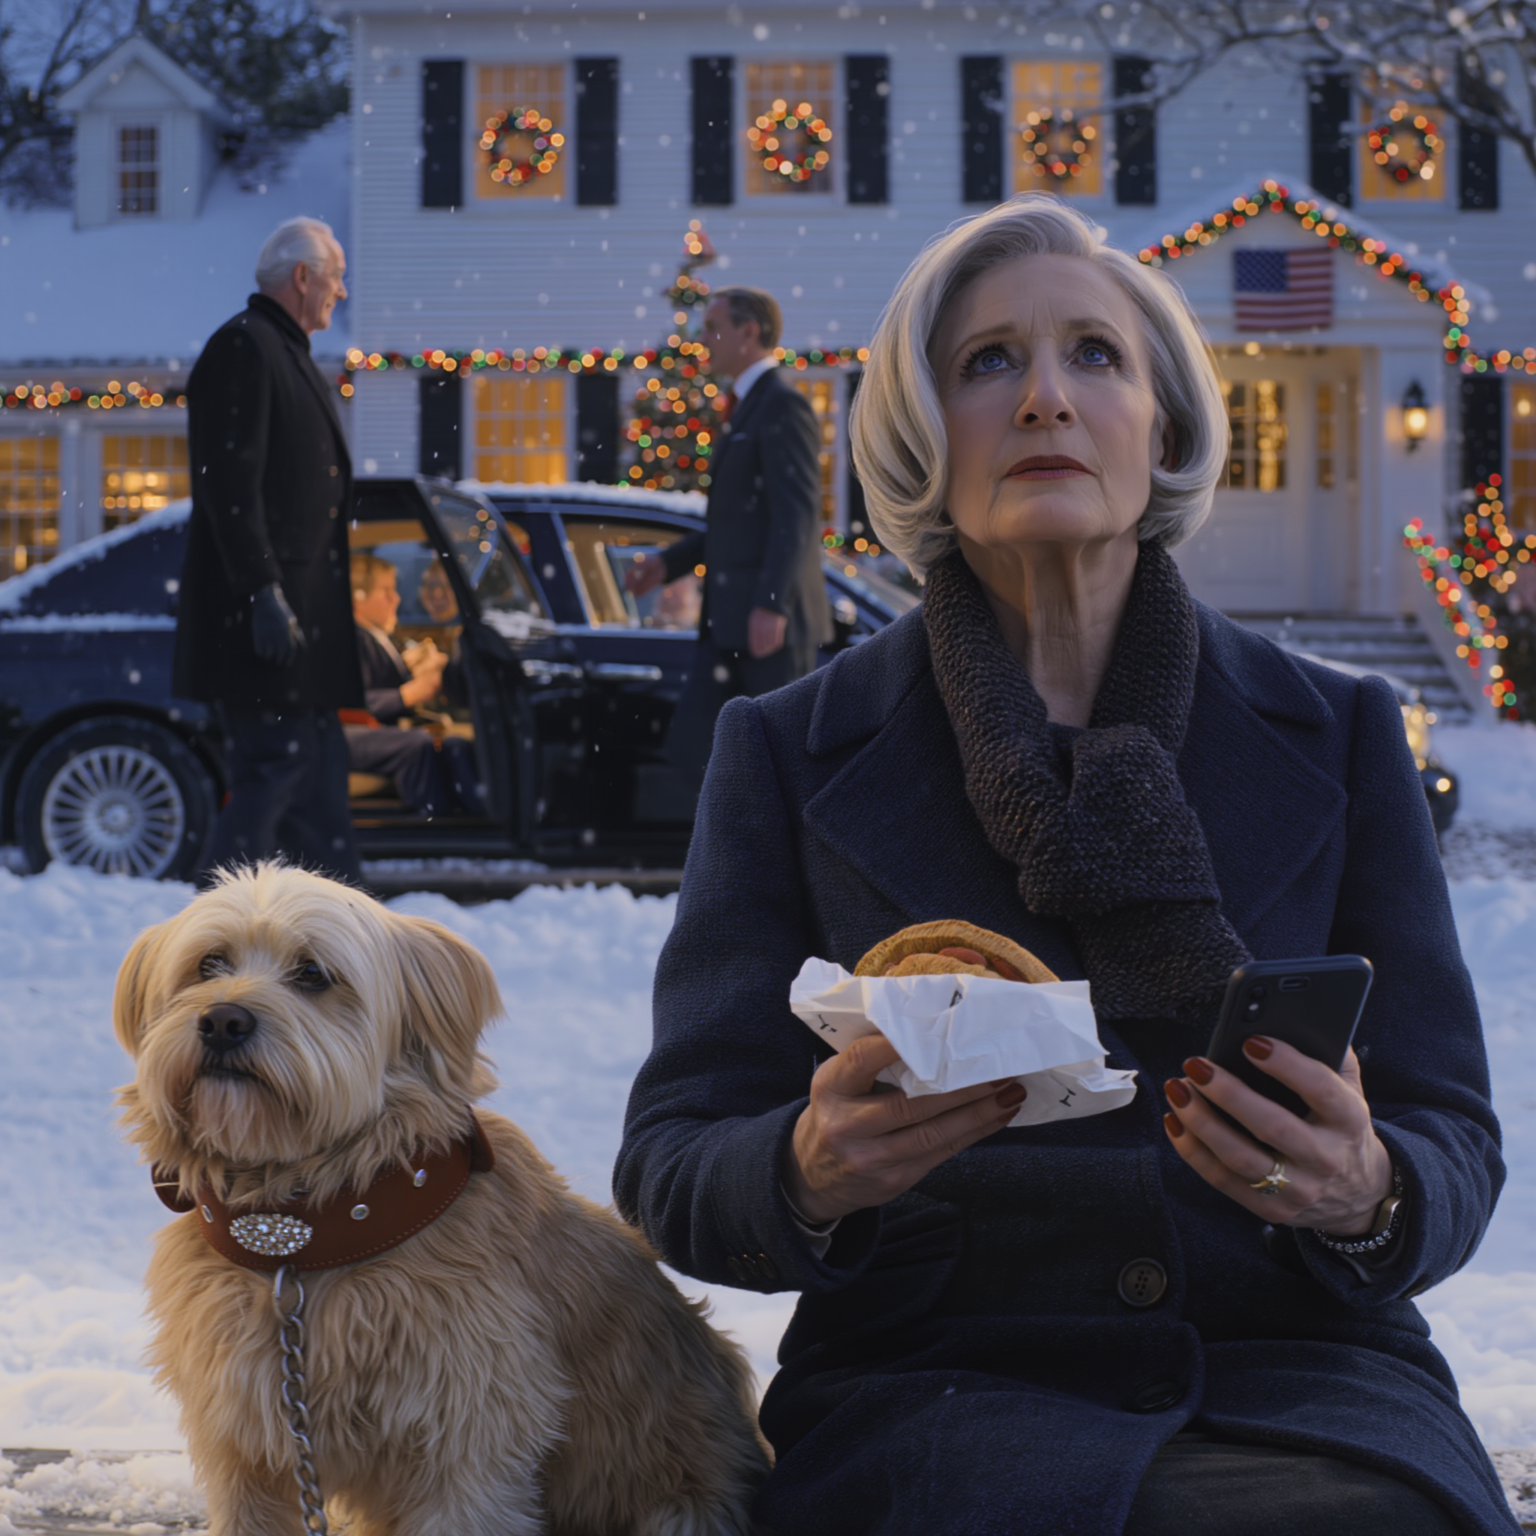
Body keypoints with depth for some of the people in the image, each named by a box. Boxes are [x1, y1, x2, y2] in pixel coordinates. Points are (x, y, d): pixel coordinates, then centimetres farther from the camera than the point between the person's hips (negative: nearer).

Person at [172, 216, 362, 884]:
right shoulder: (243, 347, -10)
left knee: (319, 775, 11)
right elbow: (231, 485, -19)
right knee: (275, 766, -10)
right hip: (269, 617, -10)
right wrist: (265, 592, -24)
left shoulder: (289, 353, 21)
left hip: (304, 618, 10)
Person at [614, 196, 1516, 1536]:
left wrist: (1366, 1196, -17)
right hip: (934, 1380, -2)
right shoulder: (792, 754, 7)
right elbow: (670, 1163, 4)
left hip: (1298, 1374, 2)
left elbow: (1450, 1138, 8)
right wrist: (811, 1172, -20)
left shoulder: (1340, 736, 10)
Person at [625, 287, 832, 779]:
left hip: (772, 616, -10)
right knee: (691, 744, 4)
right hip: (727, 619, 10)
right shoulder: (747, 409, 20)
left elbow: (797, 514, -19)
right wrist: (668, 562, 17)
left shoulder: (783, 406, -10)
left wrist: (771, 604, -27)